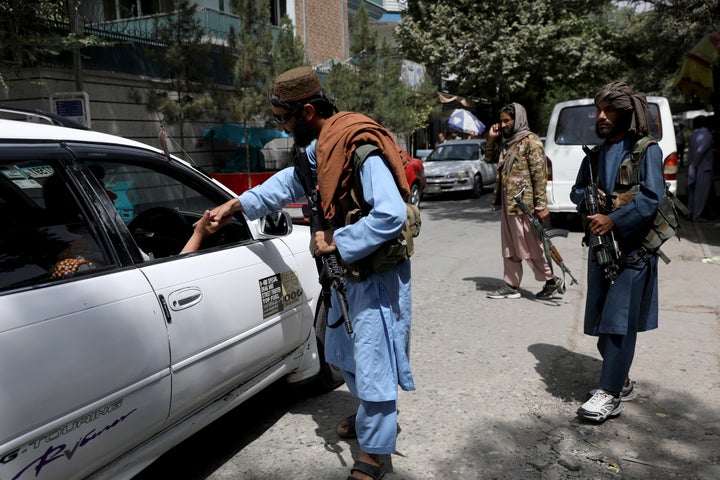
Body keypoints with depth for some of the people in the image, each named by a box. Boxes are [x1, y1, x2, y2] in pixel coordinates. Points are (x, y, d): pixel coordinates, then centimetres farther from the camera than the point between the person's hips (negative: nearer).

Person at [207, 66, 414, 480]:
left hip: (377, 274, -10)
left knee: (372, 359, 1)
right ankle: (372, 414, 46)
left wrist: (336, 241, -26)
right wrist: (236, 204, 16)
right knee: (346, 352, 23)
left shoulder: (361, 148, -26)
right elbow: (290, 182, 20)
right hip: (347, 270, 10)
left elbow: (392, 215, -33)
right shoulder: (320, 147, 5)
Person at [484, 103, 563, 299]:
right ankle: (511, 285, 19)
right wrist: (491, 139, 10)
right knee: (509, 247, 12)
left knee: (530, 246, -1)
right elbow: (490, 159, 28)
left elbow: (540, 174, -15)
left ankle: (552, 281, 13)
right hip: (507, 203, 8)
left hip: (523, 204, -8)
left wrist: (541, 205, -19)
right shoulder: (506, 142, 14)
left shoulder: (530, 141, -10)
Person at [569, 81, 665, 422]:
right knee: (602, 317, 10)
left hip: (633, 249, -7)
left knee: (619, 320, -7)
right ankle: (622, 382, 26)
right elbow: (577, 190, 20)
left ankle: (610, 394, -2)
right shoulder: (596, 153, 14)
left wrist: (613, 219, -20)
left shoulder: (646, 151, -5)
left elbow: (651, 197, -14)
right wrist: (589, 198, -2)